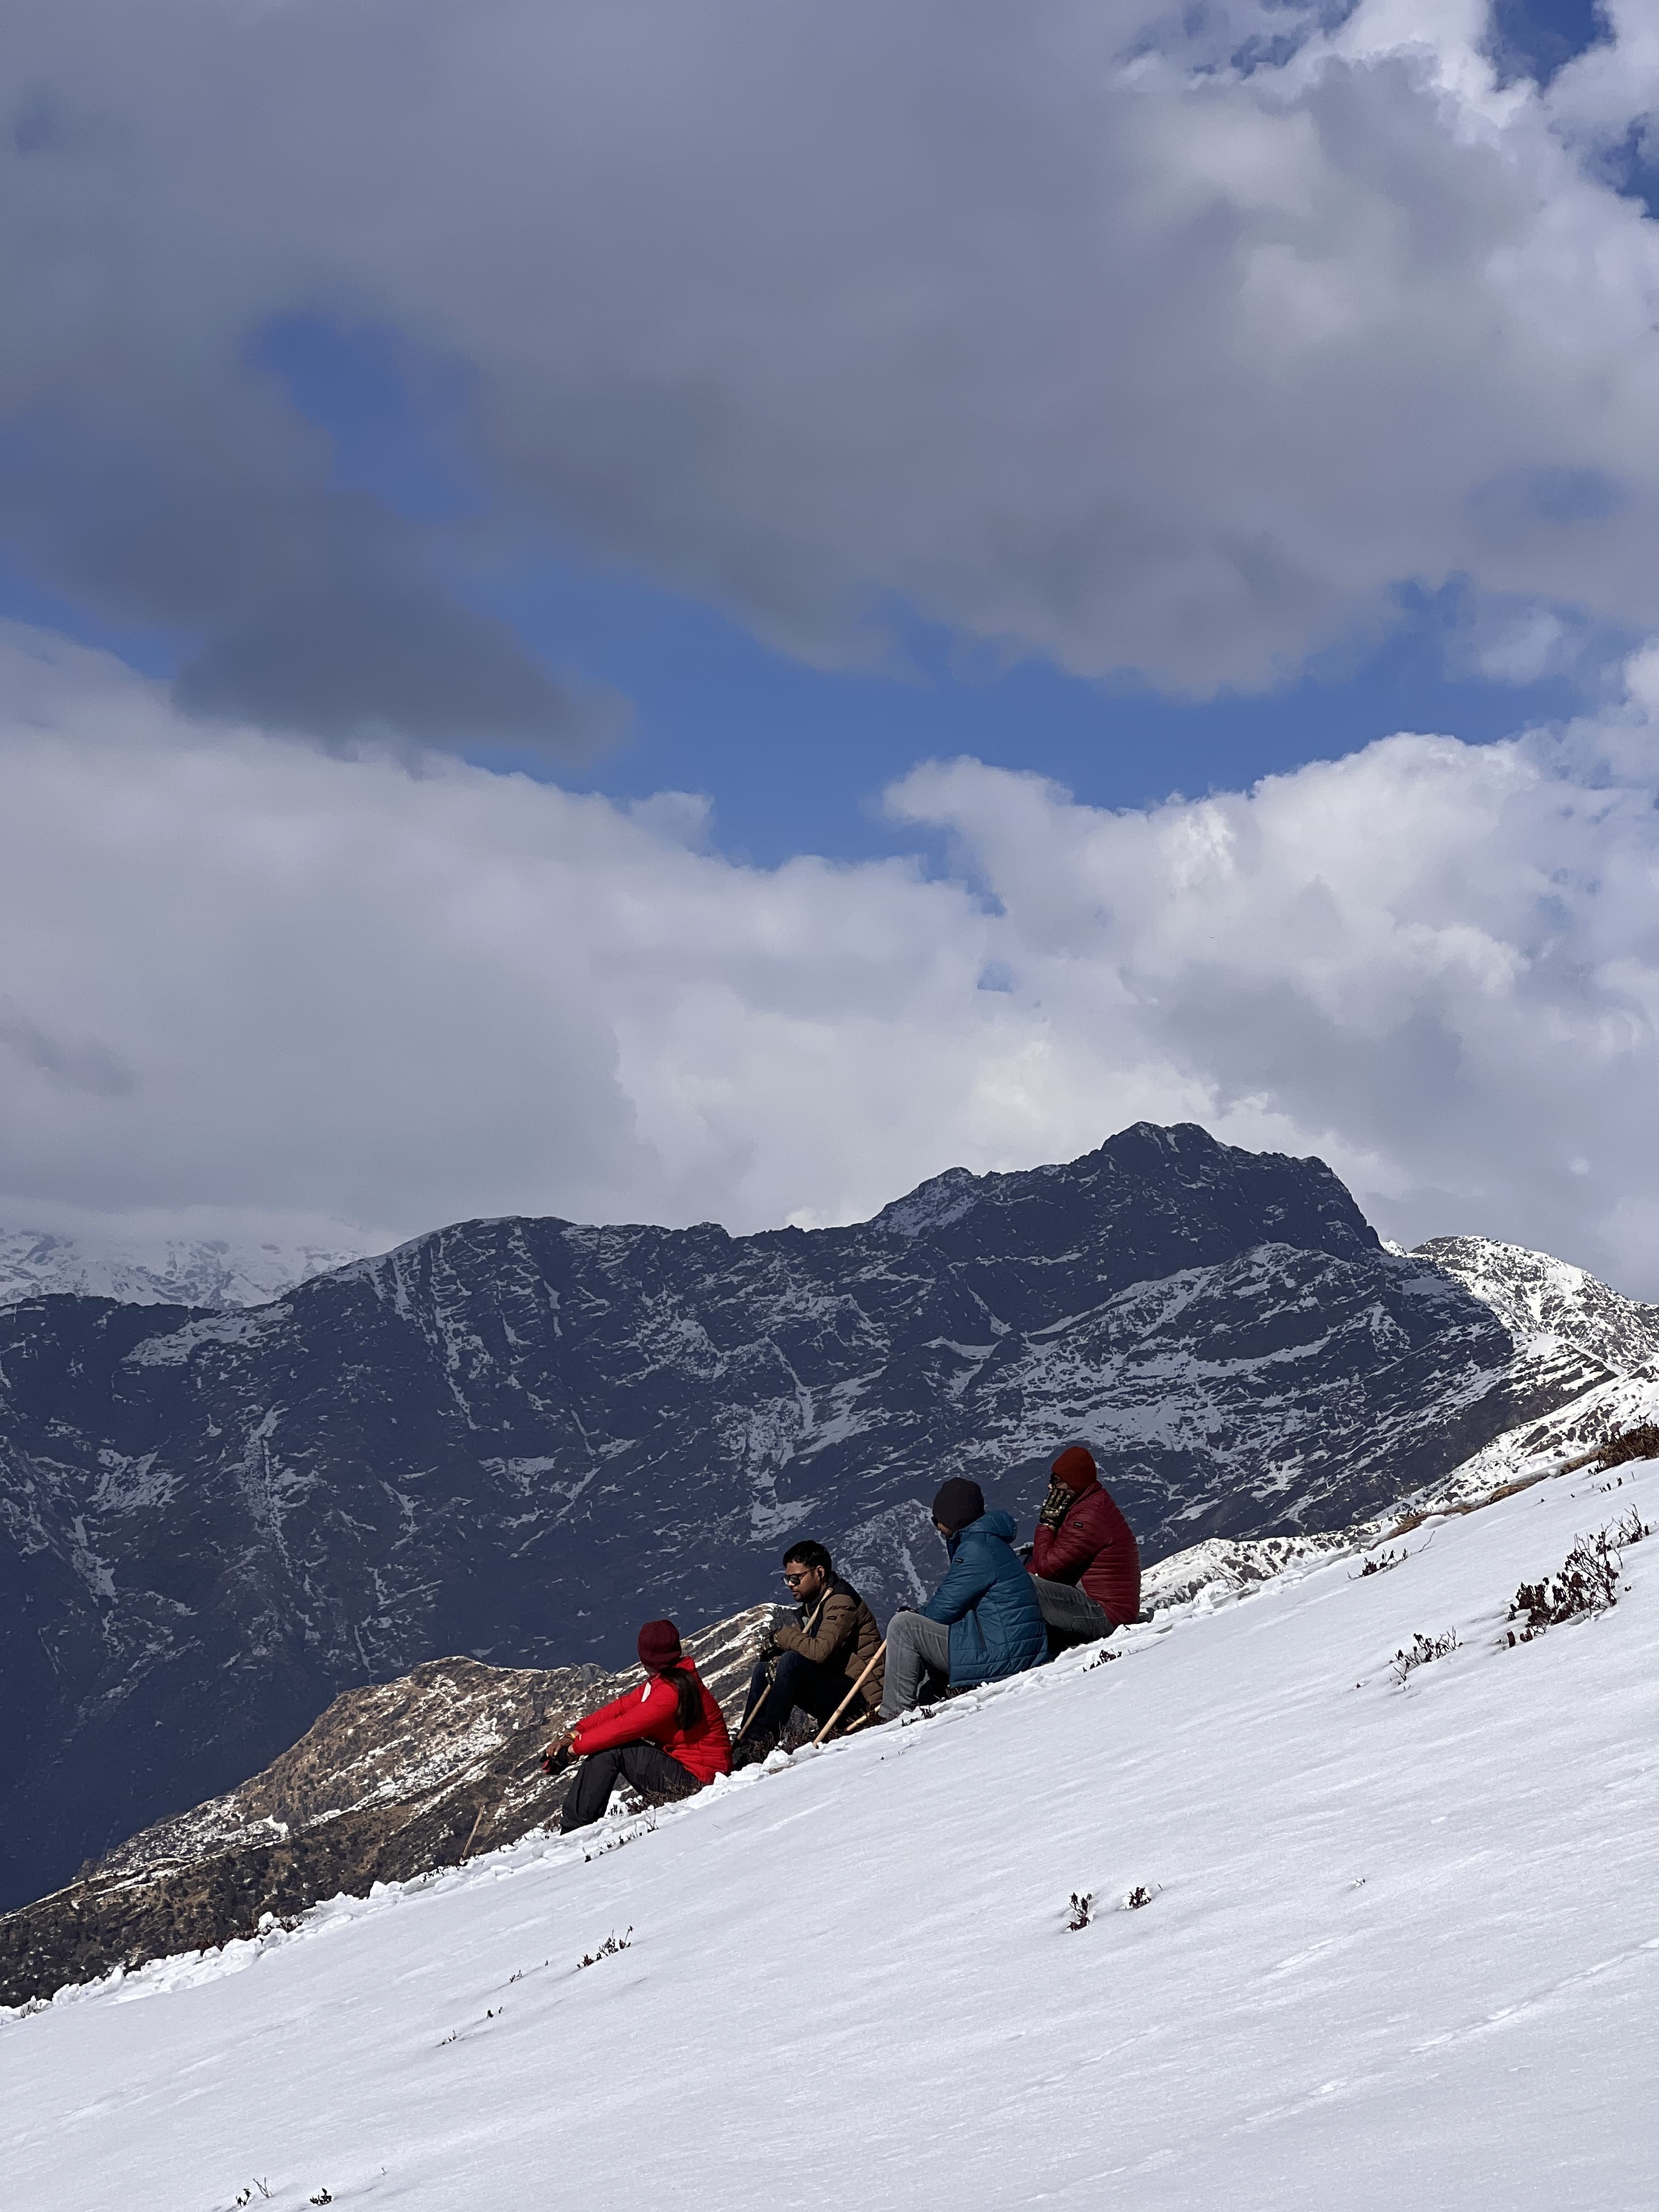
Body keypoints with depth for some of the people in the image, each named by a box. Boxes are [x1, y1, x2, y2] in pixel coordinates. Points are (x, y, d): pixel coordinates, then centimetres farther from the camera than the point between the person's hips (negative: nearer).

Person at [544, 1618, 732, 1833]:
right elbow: (621, 1708, 5)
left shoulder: (672, 1691, -22)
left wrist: (576, 1747, -13)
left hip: (696, 1780, -10)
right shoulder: (660, 1681, 9)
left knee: (609, 1750, -16)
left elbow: (626, 1727, -22)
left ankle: (573, 1829, -12)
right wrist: (574, 1734, -5)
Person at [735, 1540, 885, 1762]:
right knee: (765, 1669, 8)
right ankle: (747, 1747, -3)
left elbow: (821, 1651, -29)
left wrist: (783, 1636, -14)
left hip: (863, 1700, -10)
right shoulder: (813, 1604, 14)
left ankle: (765, 1742, -22)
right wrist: (777, 1649, -11)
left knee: (792, 1662, -27)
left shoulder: (841, 1602, -16)